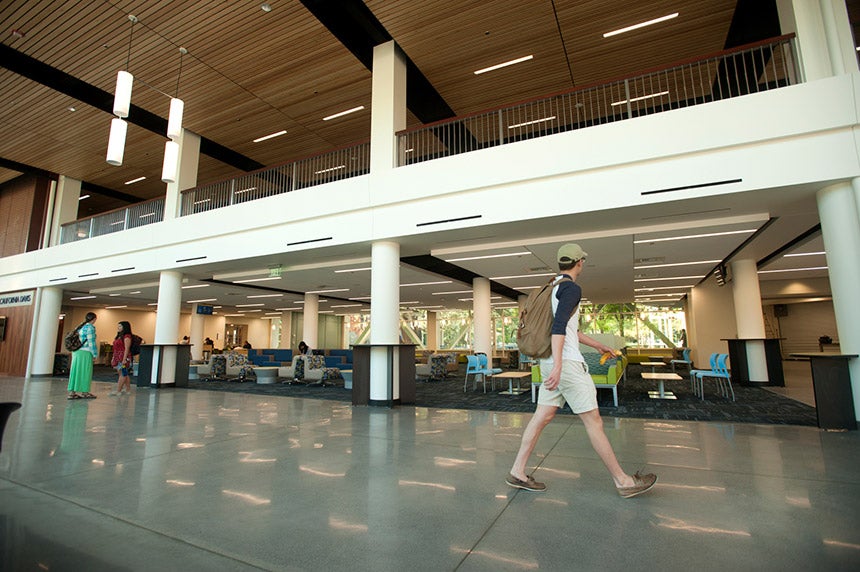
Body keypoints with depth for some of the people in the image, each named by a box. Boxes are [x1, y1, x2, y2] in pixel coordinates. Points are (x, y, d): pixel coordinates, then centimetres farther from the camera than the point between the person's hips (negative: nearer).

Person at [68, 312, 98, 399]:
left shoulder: (80, 327, 15)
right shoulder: (90, 327, -11)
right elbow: (91, 342, -14)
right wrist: (94, 355, -8)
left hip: (76, 352, 8)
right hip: (85, 353, -8)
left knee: (76, 371, 10)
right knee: (84, 372, 0)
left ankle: (72, 392, 13)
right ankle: (83, 392, 6)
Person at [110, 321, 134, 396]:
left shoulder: (127, 336, -11)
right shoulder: (119, 336, 17)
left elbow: (127, 349, -16)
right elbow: (116, 349, 21)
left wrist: (124, 359, -20)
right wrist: (113, 358, 18)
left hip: (123, 357, -10)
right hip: (117, 358, 10)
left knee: (123, 374, -6)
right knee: (124, 374, 10)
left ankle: (118, 391, -7)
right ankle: (128, 389, 15)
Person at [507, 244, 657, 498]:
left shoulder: (553, 288, 19)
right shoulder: (571, 288, -10)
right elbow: (559, 327, -24)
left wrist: (598, 345, 35)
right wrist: (557, 366, -30)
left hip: (551, 363, 9)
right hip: (566, 362, -9)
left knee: (542, 416, 9)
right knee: (593, 420, 1)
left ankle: (517, 472, 12)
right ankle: (623, 481, 14)